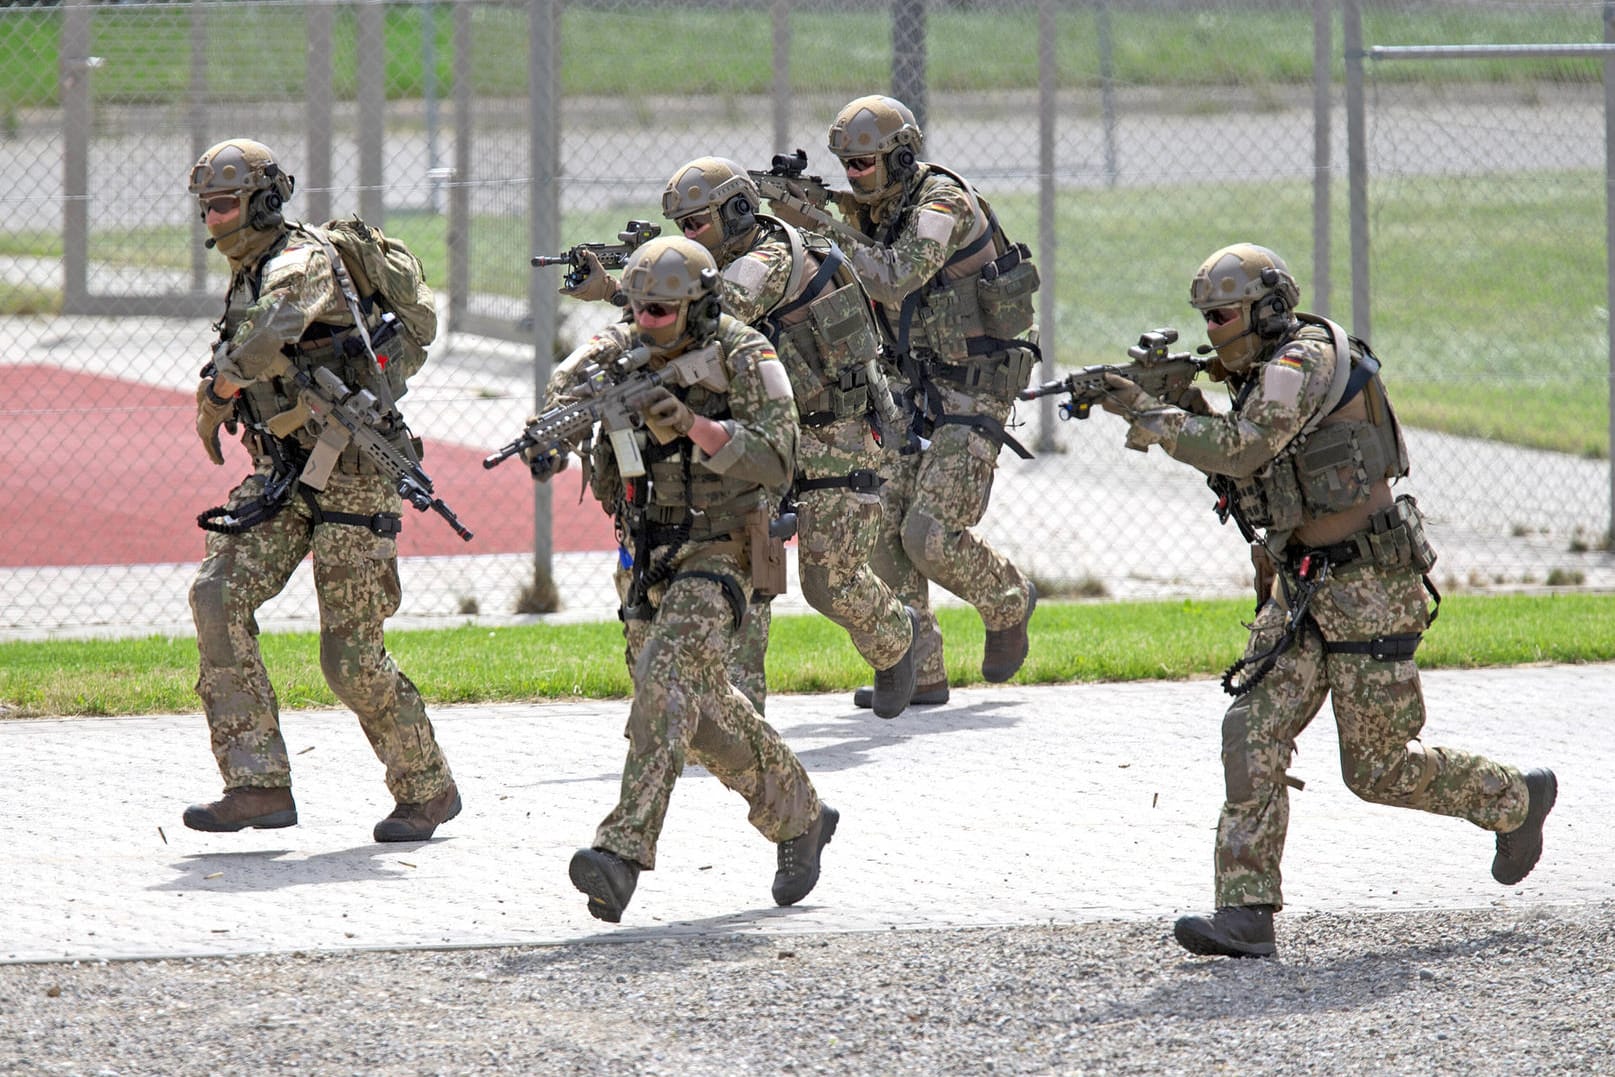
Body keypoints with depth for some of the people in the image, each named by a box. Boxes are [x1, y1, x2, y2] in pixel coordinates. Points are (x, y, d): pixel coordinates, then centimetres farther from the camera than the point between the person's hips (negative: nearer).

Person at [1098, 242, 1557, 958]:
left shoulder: (1303, 360, -16)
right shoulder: (1270, 374, 14)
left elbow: (1242, 448, -26)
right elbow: (1242, 469, 21)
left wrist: (1155, 417, -20)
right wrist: (1189, 410, 8)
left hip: (1367, 588, -9)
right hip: (1303, 585, 9)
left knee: (1378, 768, -1)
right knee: (1253, 733, -5)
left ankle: (1515, 801, 24)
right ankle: (1245, 913, -9)